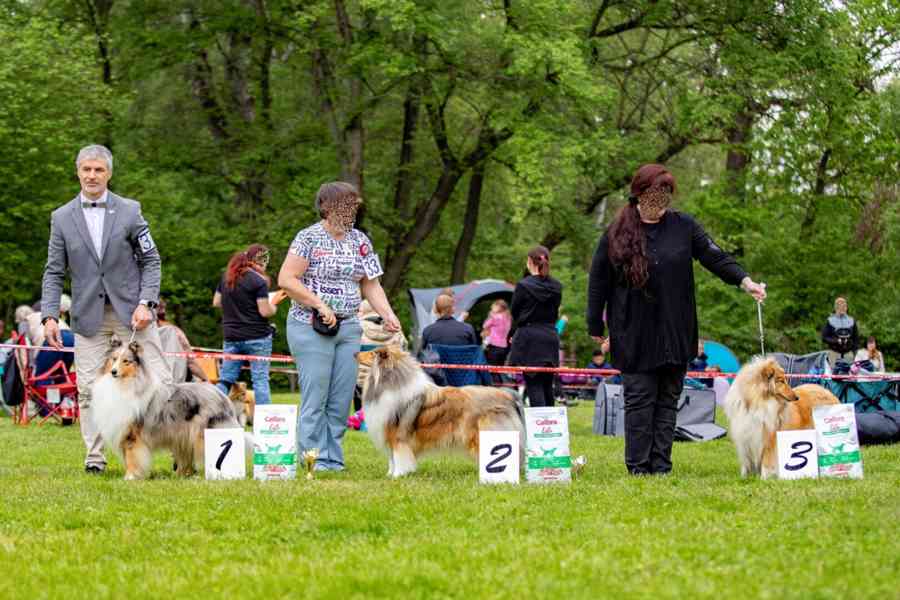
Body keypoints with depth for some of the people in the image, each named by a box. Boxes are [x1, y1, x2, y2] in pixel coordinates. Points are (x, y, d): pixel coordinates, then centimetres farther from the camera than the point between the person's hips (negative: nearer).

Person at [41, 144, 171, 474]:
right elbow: (54, 272, 6)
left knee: (158, 381, -4)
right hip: (89, 316, 1)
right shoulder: (62, 217, 5)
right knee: (89, 388, -2)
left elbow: (150, 260, 4)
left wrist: (146, 303, -9)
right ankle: (95, 457, 4)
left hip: (131, 310, -1)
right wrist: (49, 316, -5)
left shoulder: (129, 211, 3)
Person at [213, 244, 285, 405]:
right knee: (260, 379, -2)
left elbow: (216, 302, 17)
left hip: (231, 337, 5)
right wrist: (274, 302, 5)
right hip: (257, 337, -5)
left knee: (225, 380, 7)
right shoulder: (258, 280, -11)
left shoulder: (226, 276, 8)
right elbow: (265, 311, -14)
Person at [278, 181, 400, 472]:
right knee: (316, 397, -7)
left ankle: (334, 459, 9)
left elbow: (371, 285, 14)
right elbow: (286, 280, -12)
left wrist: (388, 315, -2)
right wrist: (320, 306, -17)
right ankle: (316, 460, -4)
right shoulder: (310, 237, -5)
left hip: (349, 329, 6)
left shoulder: (360, 240, 12)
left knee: (341, 399, 3)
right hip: (312, 328, -6)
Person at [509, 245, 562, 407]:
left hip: (529, 339, -5)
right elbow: (555, 312, 12)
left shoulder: (523, 286, -10)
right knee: (547, 385, 14)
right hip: (550, 337, 5)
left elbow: (514, 311, 0)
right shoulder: (556, 287, 4)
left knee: (533, 385, -6)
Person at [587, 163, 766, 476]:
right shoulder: (617, 233, -1)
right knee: (639, 401, -3)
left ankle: (661, 466, 9)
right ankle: (638, 467, 1)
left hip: (675, 331, 2)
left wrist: (745, 281, -16)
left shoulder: (683, 226, 5)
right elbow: (598, 280, 4)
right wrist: (595, 326, 4)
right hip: (634, 335, -2)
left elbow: (716, 257, 0)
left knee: (668, 400, 5)